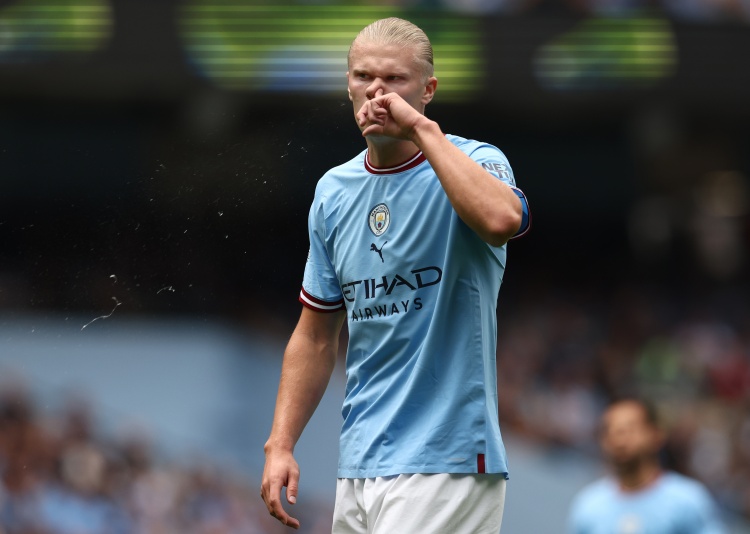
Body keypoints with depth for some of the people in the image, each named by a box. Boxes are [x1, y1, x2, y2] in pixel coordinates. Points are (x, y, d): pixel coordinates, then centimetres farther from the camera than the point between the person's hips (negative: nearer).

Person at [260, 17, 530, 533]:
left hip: (445, 465, -6)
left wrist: (422, 129, -22)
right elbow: (316, 336, 18)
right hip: (359, 467, 6)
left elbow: (502, 218, -31)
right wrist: (280, 445, 9)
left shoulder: (474, 162, -5)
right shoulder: (333, 192, 13)